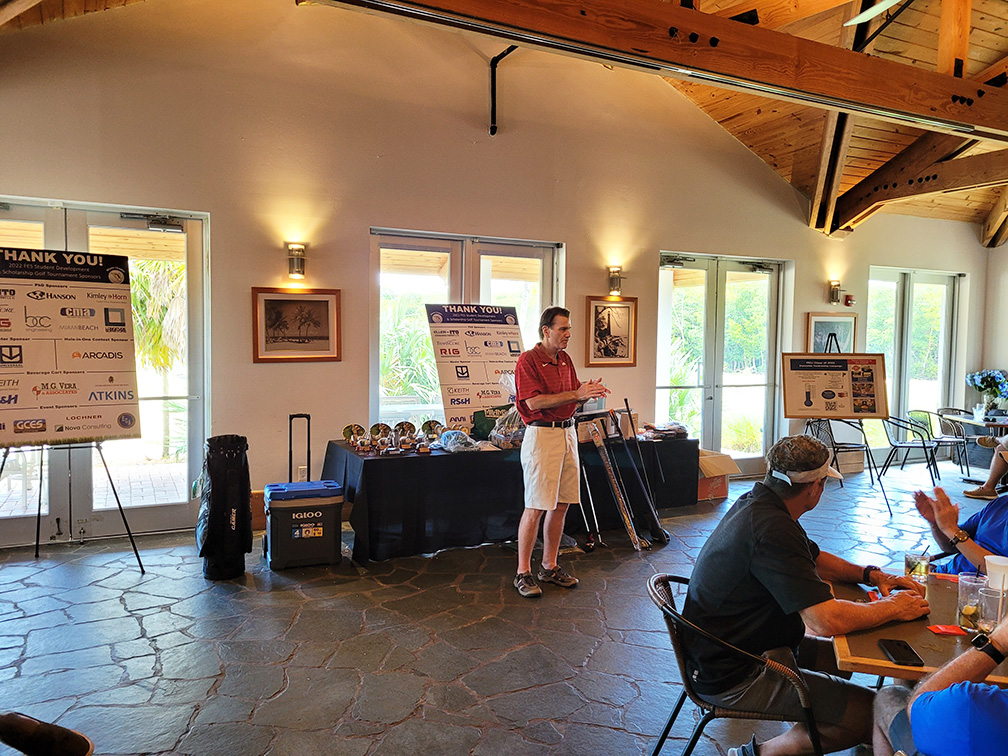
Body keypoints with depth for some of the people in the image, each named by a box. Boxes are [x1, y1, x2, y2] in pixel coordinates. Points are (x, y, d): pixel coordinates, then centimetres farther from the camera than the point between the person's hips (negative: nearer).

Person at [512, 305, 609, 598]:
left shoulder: (565, 359, 15)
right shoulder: (528, 360, -9)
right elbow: (534, 401, -18)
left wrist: (588, 392, -4)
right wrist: (576, 393, -21)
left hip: (567, 432, 8)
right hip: (541, 434, -7)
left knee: (561, 505, 9)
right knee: (535, 507, -6)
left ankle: (549, 566, 21)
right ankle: (523, 573, 4)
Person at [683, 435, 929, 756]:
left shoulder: (755, 505, 4)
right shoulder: (772, 530, -28)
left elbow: (814, 558, 21)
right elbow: (828, 620, -29)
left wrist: (871, 575, 8)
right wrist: (893, 608, -13)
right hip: (730, 677, -10)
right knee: (869, 712, -11)